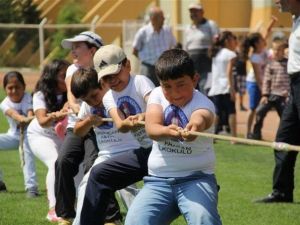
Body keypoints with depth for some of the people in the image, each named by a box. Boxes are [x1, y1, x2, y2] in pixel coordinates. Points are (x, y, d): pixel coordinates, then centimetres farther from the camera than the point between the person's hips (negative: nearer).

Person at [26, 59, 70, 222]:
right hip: (40, 135, -4)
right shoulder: (41, 95, -23)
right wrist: (55, 116, -55)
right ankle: (53, 209, -27)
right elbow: (42, 121, -35)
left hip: (61, 135, 4)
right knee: (56, 163, -27)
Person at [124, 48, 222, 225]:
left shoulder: (203, 103, -10)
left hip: (197, 178, -3)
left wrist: (195, 125, -63)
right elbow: (151, 128, -18)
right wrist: (168, 131, -43)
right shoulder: (157, 95, 2)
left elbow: (201, 117, -37)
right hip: (159, 180, 3)